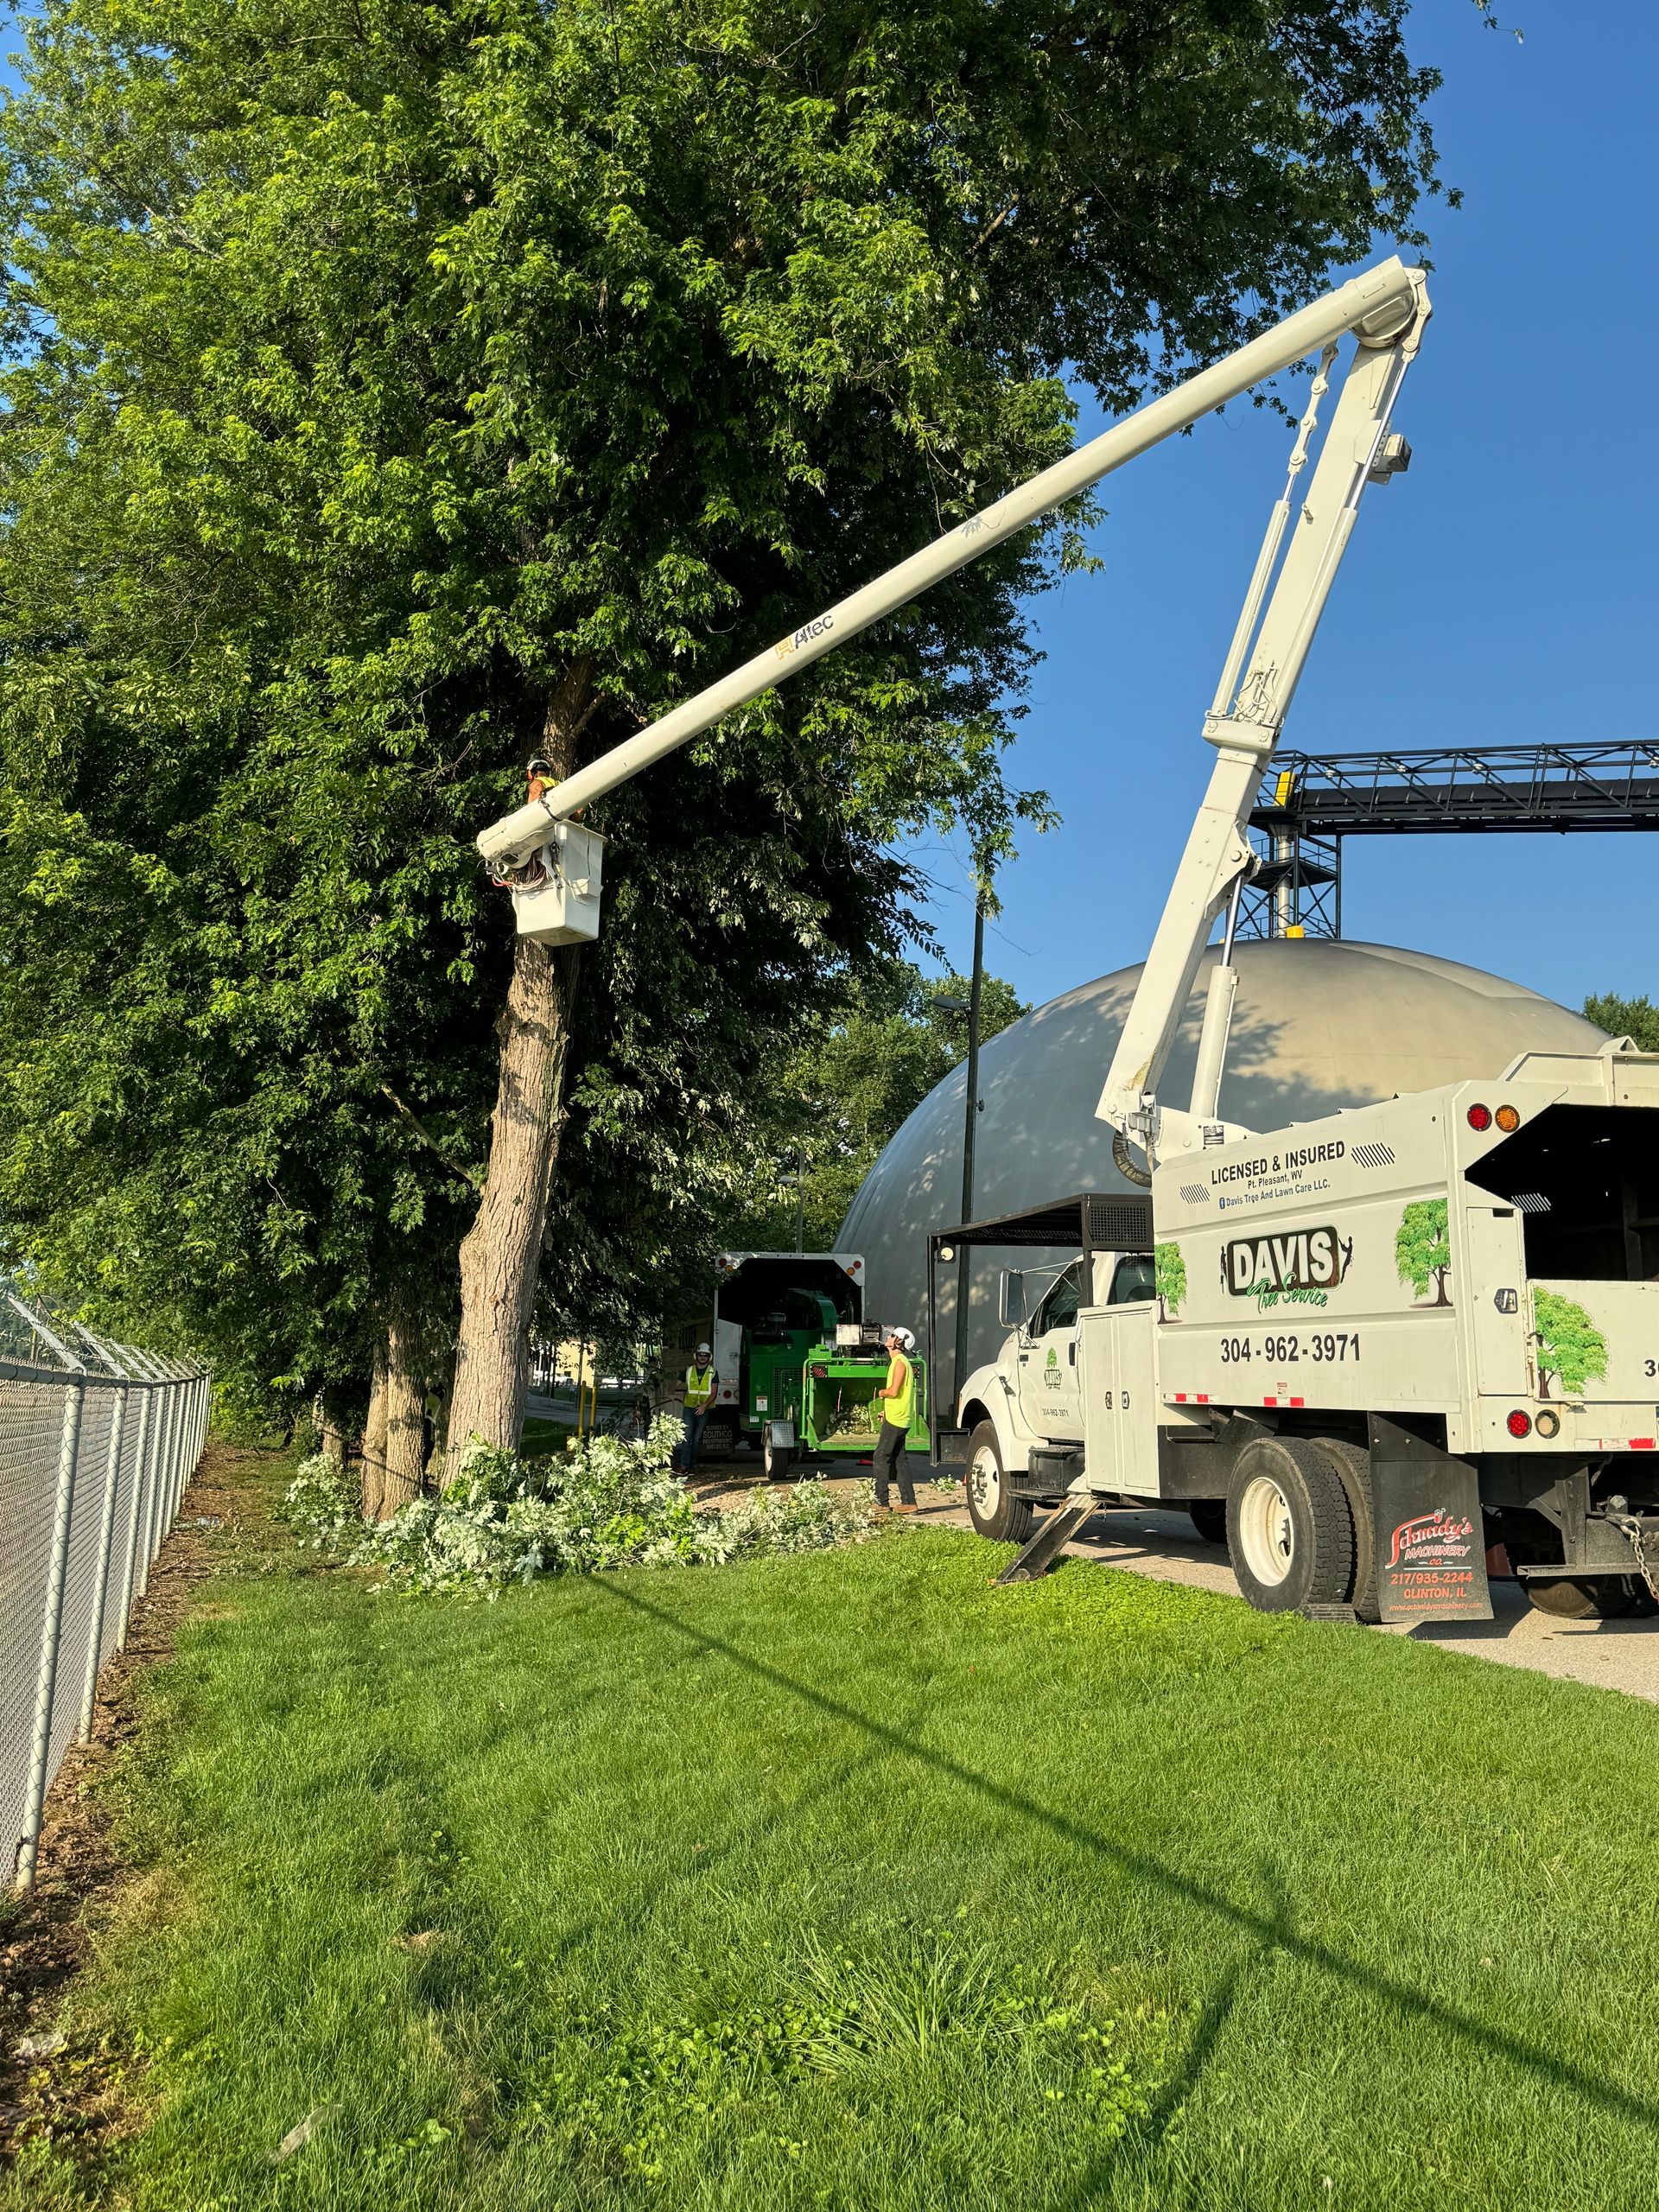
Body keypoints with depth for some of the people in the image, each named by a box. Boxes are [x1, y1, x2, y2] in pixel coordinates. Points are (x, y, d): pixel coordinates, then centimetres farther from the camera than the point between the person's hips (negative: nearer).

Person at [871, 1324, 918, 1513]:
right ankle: (908, 1501, 10)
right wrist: (886, 1410, 18)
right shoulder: (900, 1361, 17)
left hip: (895, 1419, -10)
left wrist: (881, 1393, -2)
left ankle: (881, 1502, -4)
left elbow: (894, 1391, -22)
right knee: (898, 1460, 10)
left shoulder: (900, 1362, -13)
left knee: (881, 1457, -5)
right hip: (900, 1418, 10)